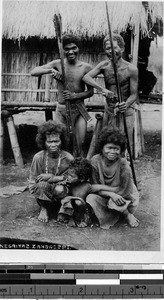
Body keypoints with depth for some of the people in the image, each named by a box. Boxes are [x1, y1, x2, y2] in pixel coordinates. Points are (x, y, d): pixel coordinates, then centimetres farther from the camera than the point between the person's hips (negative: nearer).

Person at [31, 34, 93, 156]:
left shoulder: (86, 67, -4)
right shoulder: (58, 64, -2)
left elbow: (90, 91, 1)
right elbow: (33, 72, -5)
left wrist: (74, 96, -15)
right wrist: (50, 70, -21)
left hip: (79, 109, 0)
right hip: (61, 109, 1)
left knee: (80, 144, -2)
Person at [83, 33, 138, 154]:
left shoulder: (131, 69, -14)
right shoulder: (104, 65, -3)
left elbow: (134, 94, -10)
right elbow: (86, 77, -16)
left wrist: (126, 104, -33)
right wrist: (103, 89, -32)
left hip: (126, 110, -4)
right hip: (109, 109, 4)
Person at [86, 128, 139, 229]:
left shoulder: (123, 164, -22)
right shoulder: (95, 161, -16)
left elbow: (125, 191, -21)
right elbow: (93, 187, -14)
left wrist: (102, 187, -21)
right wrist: (111, 194, -31)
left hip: (125, 198, -3)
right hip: (104, 197, 3)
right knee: (91, 199, -26)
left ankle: (127, 214, 2)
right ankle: (127, 215, -8)